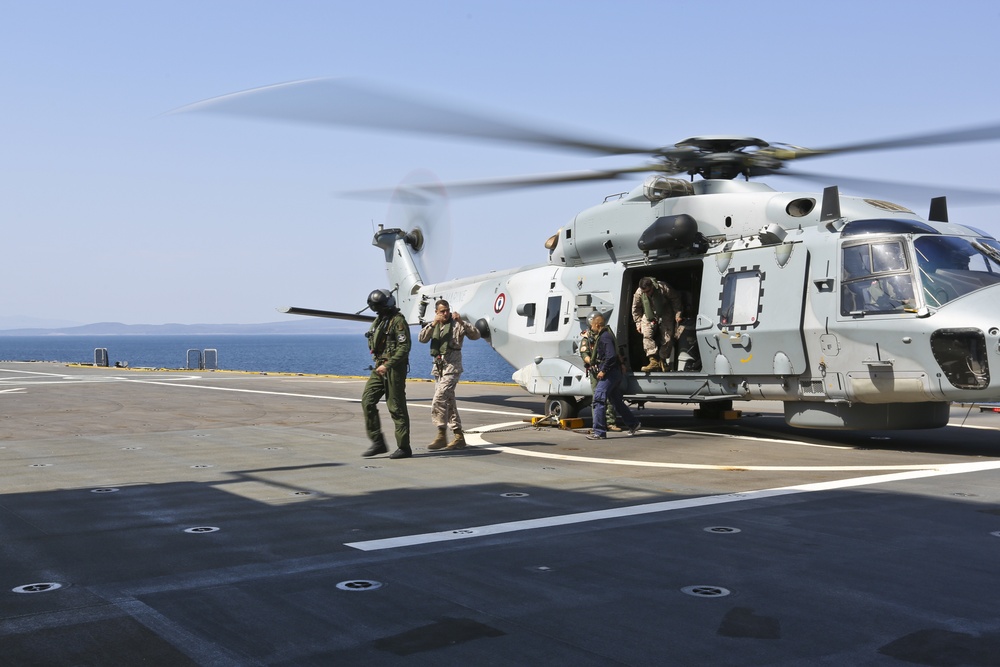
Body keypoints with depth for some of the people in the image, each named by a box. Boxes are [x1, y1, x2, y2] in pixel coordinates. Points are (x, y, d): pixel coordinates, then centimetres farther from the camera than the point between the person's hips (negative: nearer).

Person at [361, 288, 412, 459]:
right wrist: (377, 362, 12)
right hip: (379, 368, 8)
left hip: (394, 368, -8)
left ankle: (404, 448, 4)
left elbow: (404, 347, -19)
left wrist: (387, 365, -23)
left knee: (397, 408, -4)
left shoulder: (398, 320, -11)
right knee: (367, 401, -1)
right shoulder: (379, 320, 16)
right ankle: (378, 443, 4)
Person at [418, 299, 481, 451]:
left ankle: (441, 436, -13)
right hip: (438, 367, 7)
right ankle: (459, 437, 15)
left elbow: (476, 335, -10)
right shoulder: (433, 325, 13)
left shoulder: (457, 324, -2)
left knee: (439, 400, -17)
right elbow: (422, 338, -2)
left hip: (452, 367, -7)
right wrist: (433, 324, -16)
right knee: (449, 403, 9)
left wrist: (462, 322, -22)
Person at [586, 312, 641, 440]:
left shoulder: (605, 337, -15)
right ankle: (633, 424, 30)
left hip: (609, 374, -11)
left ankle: (599, 432, -15)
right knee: (616, 401, 20)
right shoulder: (605, 335, 18)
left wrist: (603, 370, -20)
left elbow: (611, 356, -25)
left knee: (599, 400, -13)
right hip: (615, 373, 11)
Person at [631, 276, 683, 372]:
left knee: (667, 339, -7)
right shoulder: (638, 293, -16)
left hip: (665, 317, -1)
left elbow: (676, 299, -7)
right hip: (648, 318, 1)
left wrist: (678, 314, -9)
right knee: (647, 336, -21)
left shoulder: (663, 288, -23)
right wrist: (638, 323, 0)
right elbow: (635, 308, 2)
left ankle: (662, 361, 11)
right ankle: (654, 361, -29)